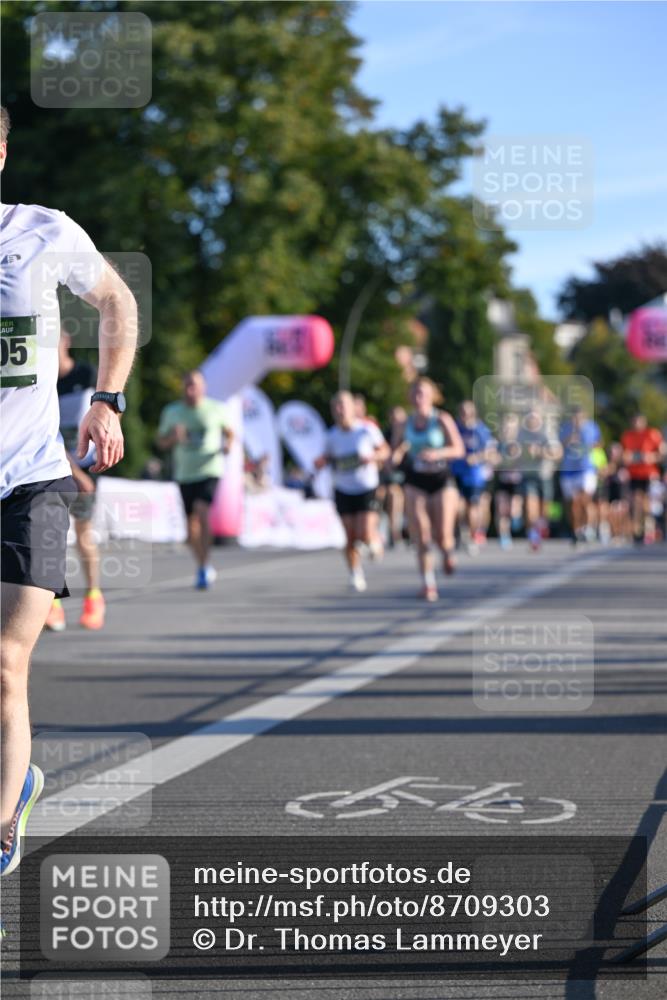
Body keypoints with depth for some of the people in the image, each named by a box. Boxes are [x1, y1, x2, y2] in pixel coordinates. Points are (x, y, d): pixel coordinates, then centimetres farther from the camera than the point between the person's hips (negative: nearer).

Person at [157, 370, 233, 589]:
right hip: (184, 474, 3)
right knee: (192, 523, 8)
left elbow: (229, 432, 16)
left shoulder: (216, 409, 1)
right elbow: (162, 442, 11)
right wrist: (173, 437, -11)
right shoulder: (171, 412, 5)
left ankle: (204, 567, -22)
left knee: (202, 513, -24)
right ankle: (204, 568, 26)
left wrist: (226, 444, -7)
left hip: (209, 471, -3)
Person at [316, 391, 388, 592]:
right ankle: (356, 575, 17)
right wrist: (322, 461, -7)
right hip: (343, 490, 2)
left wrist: (373, 456, -18)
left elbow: (385, 450, 3)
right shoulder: (332, 435, -1)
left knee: (365, 536, -13)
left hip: (367, 489, -2)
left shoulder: (367, 429, -10)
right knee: (350, 538, -1)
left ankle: (376, 540, 24)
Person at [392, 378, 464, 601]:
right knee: (422, 537, -7)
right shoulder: (404, 424, 6)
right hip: (415, 484, 2)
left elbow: (459, 449, -6)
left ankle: (448, 553, 29)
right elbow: (395, 453, 13)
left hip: (442, 481, -2)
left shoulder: (443, 419, -4)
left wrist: (437, 453, -22)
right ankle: (428, 583, 0)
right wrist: (397, 455, -11)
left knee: (442, 536, -7)